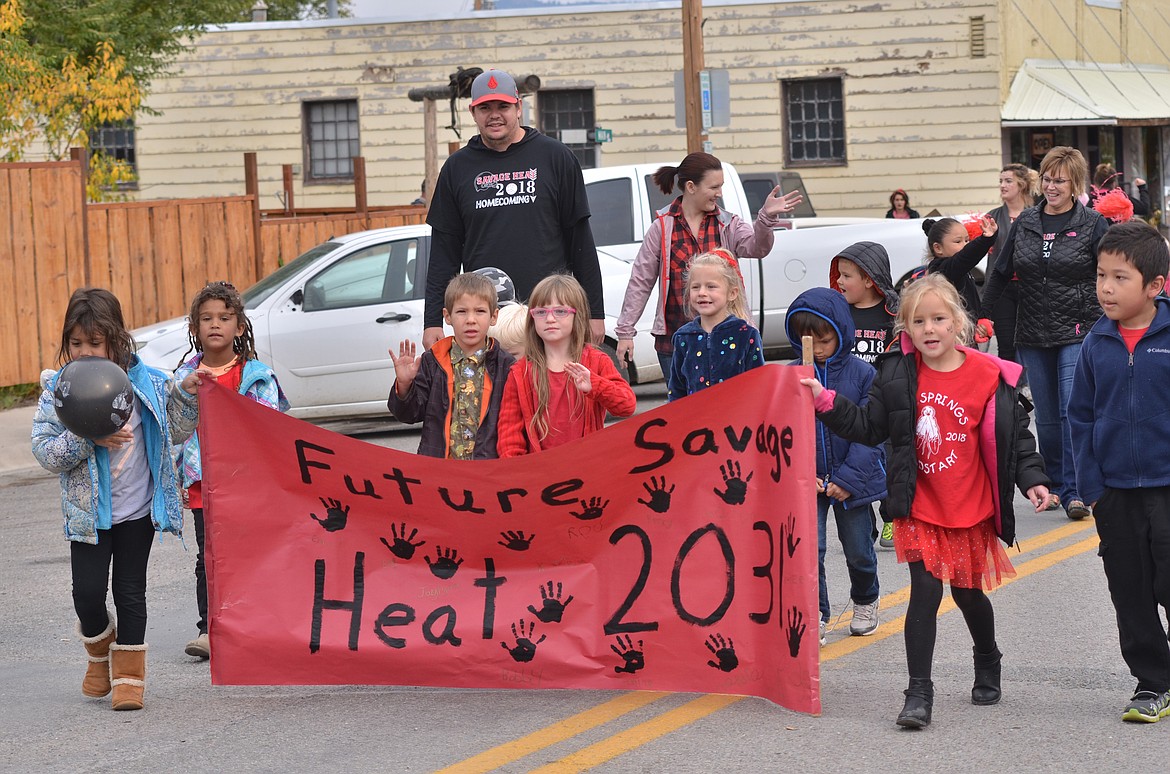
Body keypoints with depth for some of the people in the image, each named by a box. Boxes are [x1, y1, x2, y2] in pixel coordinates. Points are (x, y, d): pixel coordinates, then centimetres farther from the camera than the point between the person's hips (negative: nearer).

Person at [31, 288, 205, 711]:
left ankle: (128, 676, 17)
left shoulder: (144, 382, -3)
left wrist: (185, 392, -7)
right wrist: (88, 438, -24)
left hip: (137, 509, 0)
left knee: (130, 592, 6)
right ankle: (101, 653, 26)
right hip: (87, 512, 0)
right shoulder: (58, 389, -6)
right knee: (88, 592, -4)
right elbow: (45, 452, -10)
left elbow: (174, 432, 8)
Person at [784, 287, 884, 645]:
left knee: (858, 550, 13)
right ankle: (815, 617, -2)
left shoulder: (862, 374, -8)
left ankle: (865, 603, 38)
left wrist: (849, 477, -17)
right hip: (807, 481, 1)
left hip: (853, 481, -1)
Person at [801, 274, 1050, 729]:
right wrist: (826, 402, -6)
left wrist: (1032, 479, -10)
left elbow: (1016, 434, -2)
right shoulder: (898, 376, -4)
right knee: (925, 594, -8)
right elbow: (869, 427, 3)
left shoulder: (989, 376, -9)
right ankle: (918, 693, -4)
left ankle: (987, 665, 44)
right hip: (919, 508, 0)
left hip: (970, 510, 0)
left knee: (967, 592, 15)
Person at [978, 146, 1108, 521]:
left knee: (1074, 413, -12)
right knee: (1047, 418, 10)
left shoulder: (1092, 224, -3)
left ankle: (1076, 490, -7)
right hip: (1033, 336, 4)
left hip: (1078, 333, -4)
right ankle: (1054, 486, 23)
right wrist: (979, 317, 13)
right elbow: (1000, 273, 15)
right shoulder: (1025, 222, 8)